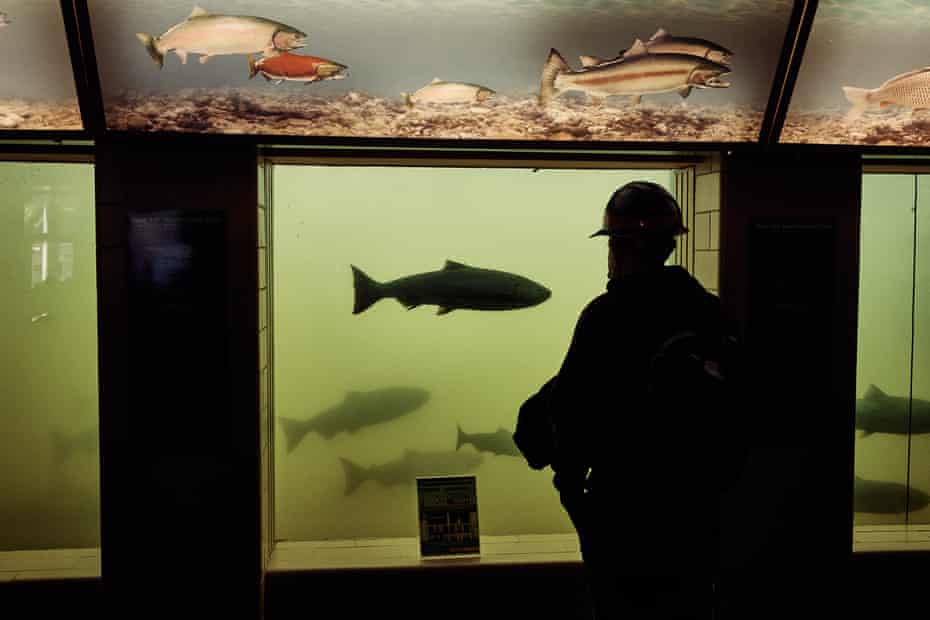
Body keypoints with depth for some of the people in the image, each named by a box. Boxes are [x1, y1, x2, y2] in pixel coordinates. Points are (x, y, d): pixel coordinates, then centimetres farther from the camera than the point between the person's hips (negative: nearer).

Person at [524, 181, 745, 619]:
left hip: (623, 501, -5)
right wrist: (718, 473, 17)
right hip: (696, 500, 5)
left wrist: (568, 479, -2)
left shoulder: (607, 313, -15)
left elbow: (575, 406, -14)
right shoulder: (710, 311, 1)